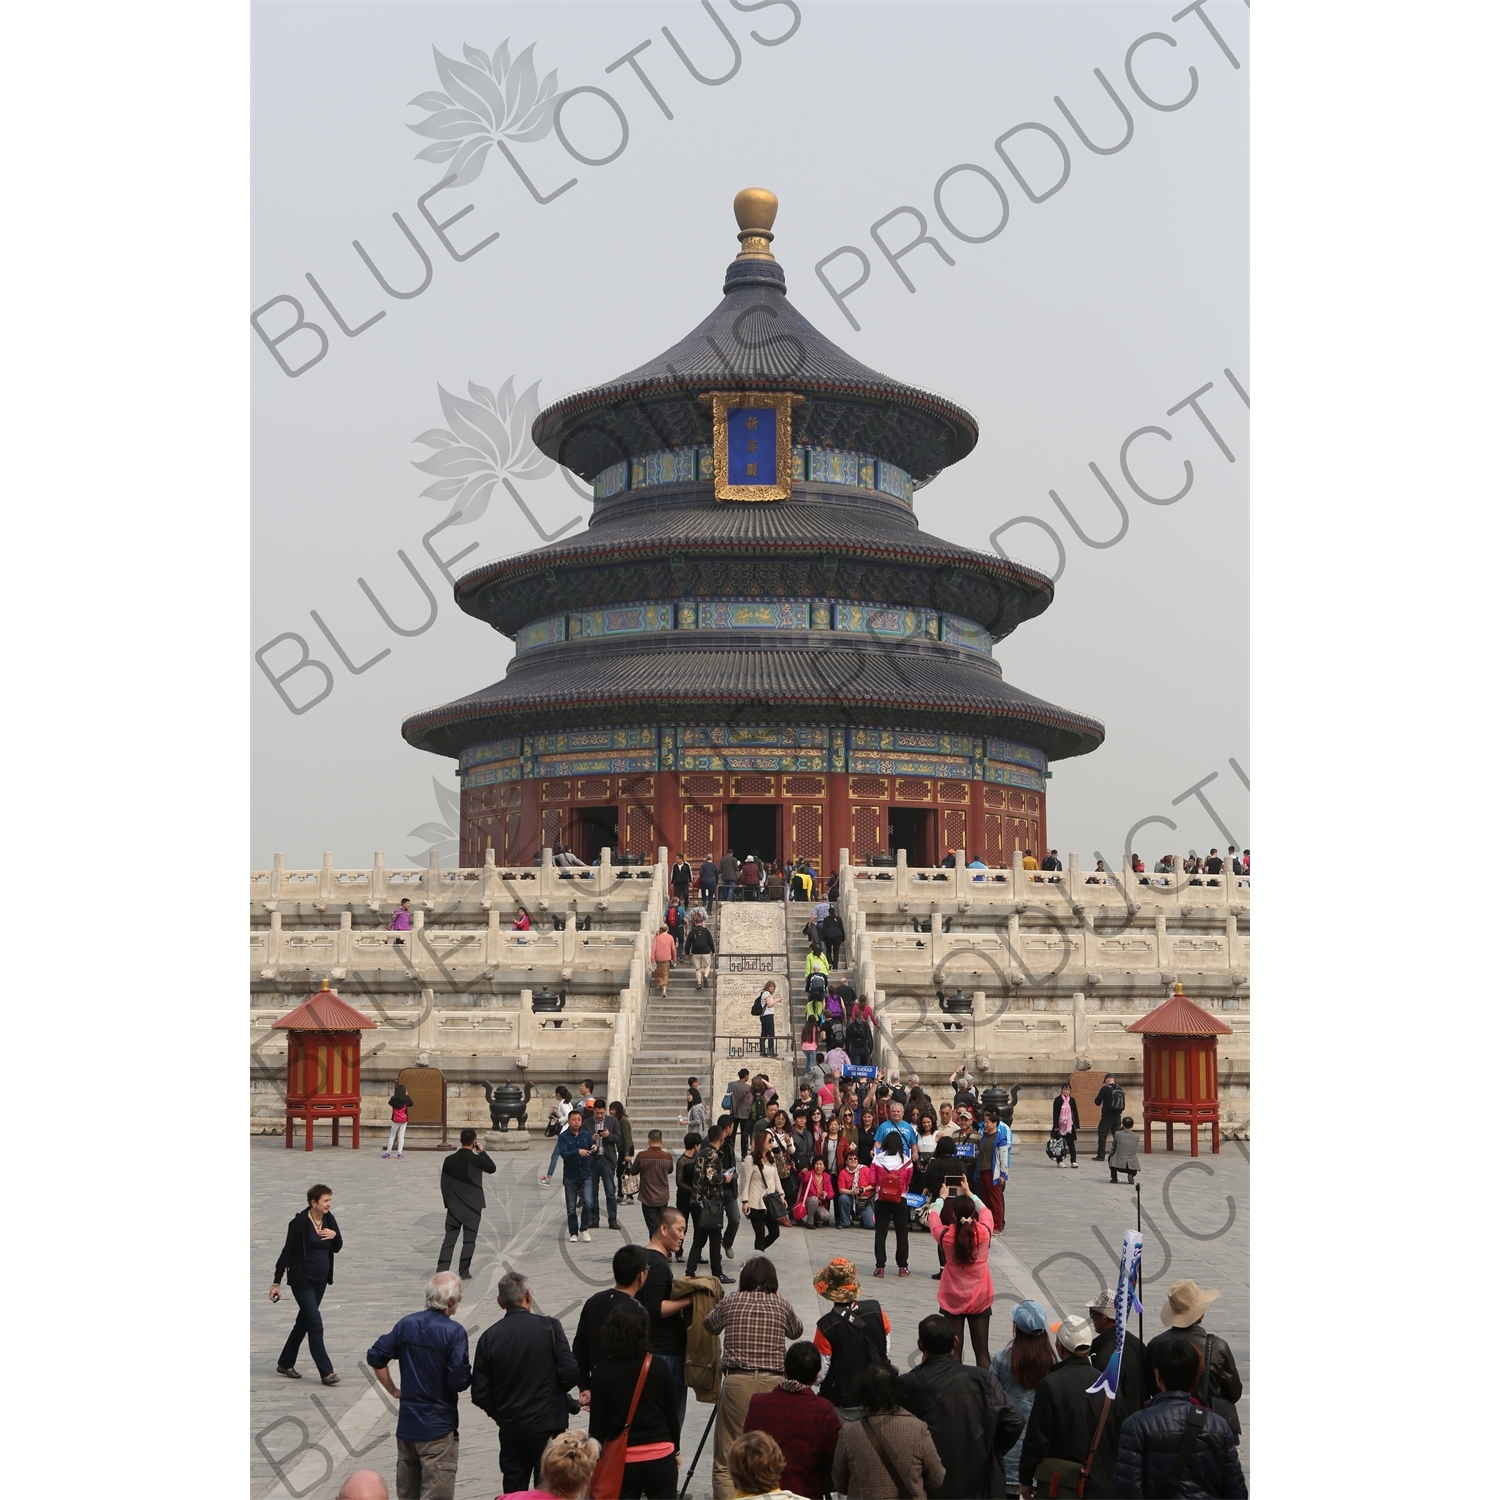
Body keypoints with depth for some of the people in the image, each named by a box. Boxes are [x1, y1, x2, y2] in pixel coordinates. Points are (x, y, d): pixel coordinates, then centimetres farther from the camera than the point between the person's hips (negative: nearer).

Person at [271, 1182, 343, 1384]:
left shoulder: (329, 1219, 2)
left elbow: (336, 1248, 11)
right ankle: (326, 1372, -7)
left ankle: (285, 1364, 29)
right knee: (315, 1323, -9)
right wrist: (277, 1282, -12)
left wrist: (334, 1235, -12)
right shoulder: (300, 1222, -17)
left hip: (320, 1280, 7)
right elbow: (287, 1251, -14)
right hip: (302, 1280, -7)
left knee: (304, 1321, 15)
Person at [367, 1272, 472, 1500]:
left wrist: (393, 1390, 13)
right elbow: (459, 1381, -19)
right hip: (438, 1428, -6)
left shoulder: (407, 1324, 3)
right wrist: (473, 1376, 2)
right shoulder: (454, 1331, -16)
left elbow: (375, 1356, 6)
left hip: (406, 1424, 6)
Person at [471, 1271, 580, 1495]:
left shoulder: (489, 1337, -4)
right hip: (548, 1425, -2)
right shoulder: (549, 1327, -10)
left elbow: (480, 1394, -4)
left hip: (510, 1428, 2)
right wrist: (554, 1392, 7)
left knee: (513, 1488, 12)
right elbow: (570, 1373, -15)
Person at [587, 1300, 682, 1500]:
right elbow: (672, 1414, 1)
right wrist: (675, 1449, 15)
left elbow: (597, 1422, -4)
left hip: (621, 1459, 0)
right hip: (659, 1456, 0)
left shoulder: (603, 1369, -7)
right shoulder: (658, 1366, -6)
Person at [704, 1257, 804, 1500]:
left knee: (726, 1461, 0)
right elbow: (797, 1331, 28)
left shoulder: (730, 1302, 7)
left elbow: (709, 1325, 26)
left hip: (737, 1382, -2)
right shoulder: (781, 1304, 8)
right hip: (774, 1383, 2)